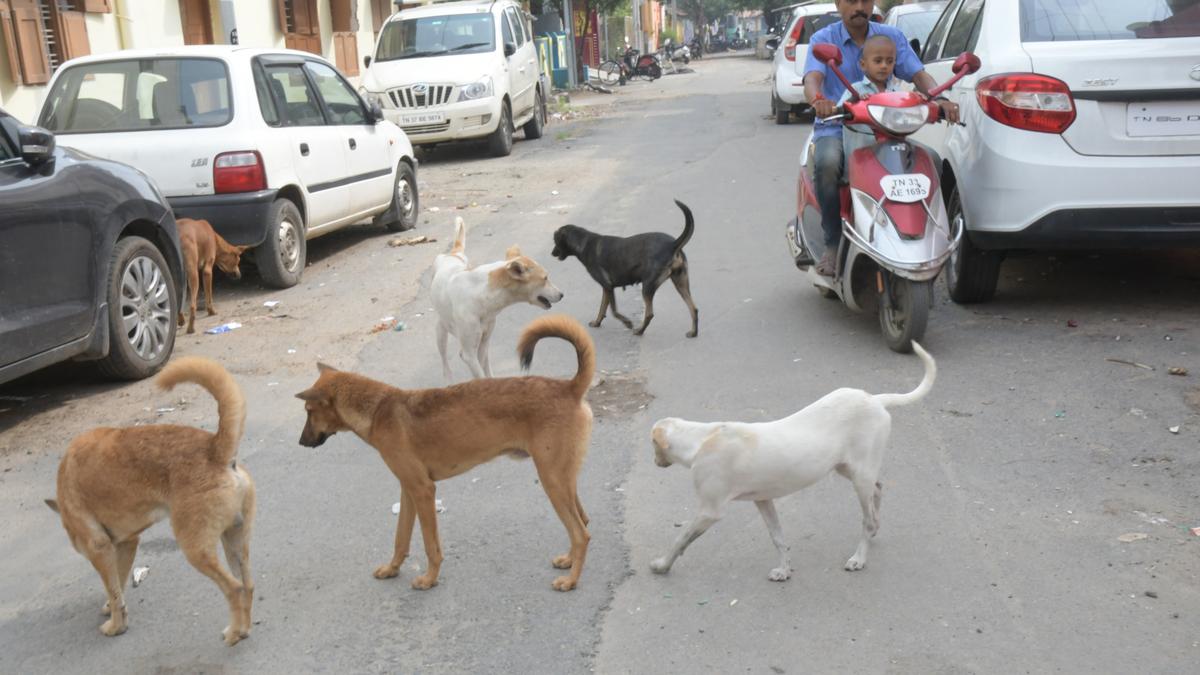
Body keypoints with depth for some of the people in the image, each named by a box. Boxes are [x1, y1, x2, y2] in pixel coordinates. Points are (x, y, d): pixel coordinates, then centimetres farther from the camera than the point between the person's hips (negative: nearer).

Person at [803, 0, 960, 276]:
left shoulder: (892, 36, 12)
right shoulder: (823, 39, 4)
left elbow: (918, 74, 0)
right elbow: (812, 79, -15)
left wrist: (939, 98, -22)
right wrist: (818, 100, -40)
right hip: (836, 129, -3)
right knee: (827, 163, -37)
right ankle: (833, 244, -21)